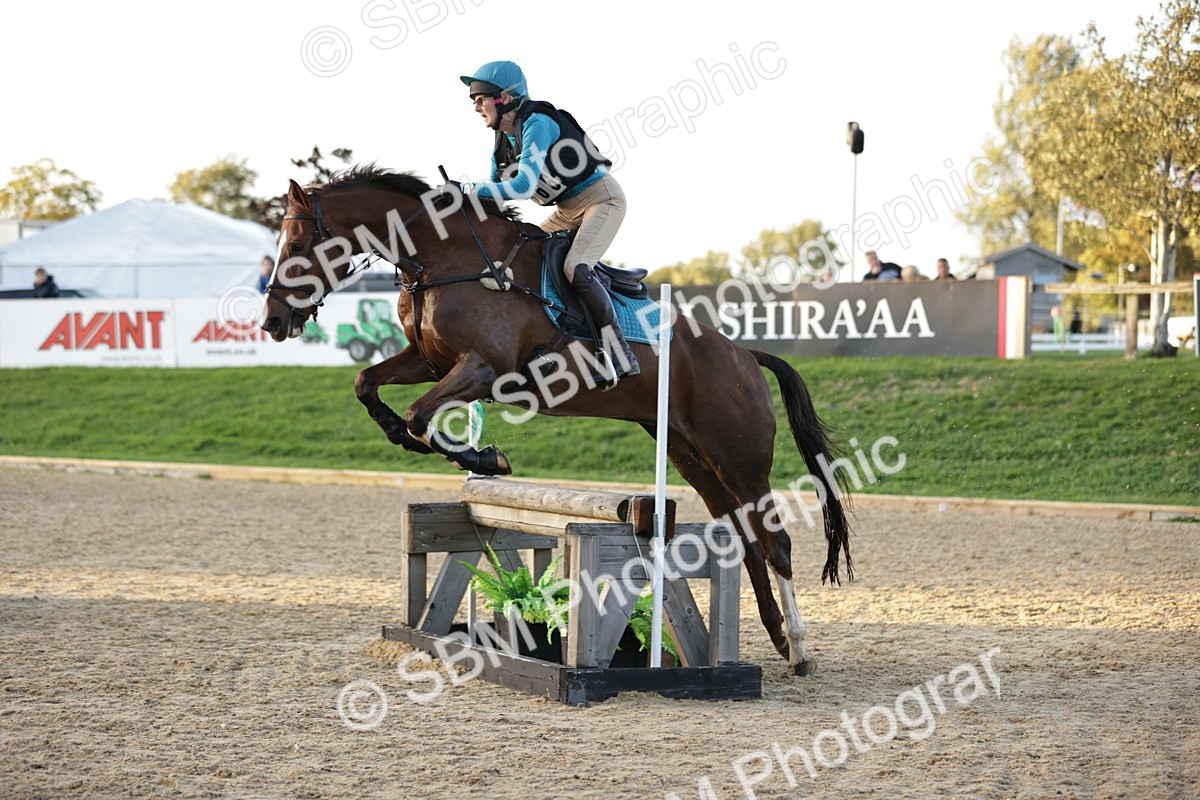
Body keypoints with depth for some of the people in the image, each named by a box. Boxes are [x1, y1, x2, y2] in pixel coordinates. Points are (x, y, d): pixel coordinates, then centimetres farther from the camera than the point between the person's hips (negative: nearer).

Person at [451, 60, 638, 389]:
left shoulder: (537, 125, -25)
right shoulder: (502, 140, 3)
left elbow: (523, 187, -34)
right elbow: (496, 190, 10)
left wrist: (466, 188, -33)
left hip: (602, 198, -10)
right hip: (568, 211, 10)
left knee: (574, 268, -28)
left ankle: (620, 353, -22)